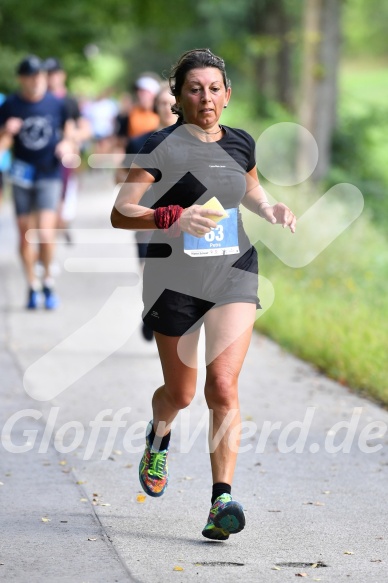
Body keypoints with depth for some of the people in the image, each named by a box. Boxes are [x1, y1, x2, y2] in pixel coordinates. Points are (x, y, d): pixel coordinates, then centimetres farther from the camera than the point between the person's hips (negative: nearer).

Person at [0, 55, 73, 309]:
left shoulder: (56, 104, -1)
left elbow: (68, 133, 13)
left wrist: (67, 145, -8)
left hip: (49, 176, -1)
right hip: (22, 176, 1)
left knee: (45, 233, -14)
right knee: (25, 235, 7)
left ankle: (48, 281, 5)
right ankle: (33, 286, 20)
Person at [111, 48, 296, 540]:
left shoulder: (240, 144, 6)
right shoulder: (161, 146, -9)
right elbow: (120, 213, -14)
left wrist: (271, 210, 7)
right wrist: (173, 217, -31)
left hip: (234, 273, 2)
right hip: (175, 277, -2)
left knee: (223, 386, -14)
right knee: (180, 394, 12)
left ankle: (222, 499, -15)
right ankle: (157, 438, 48)